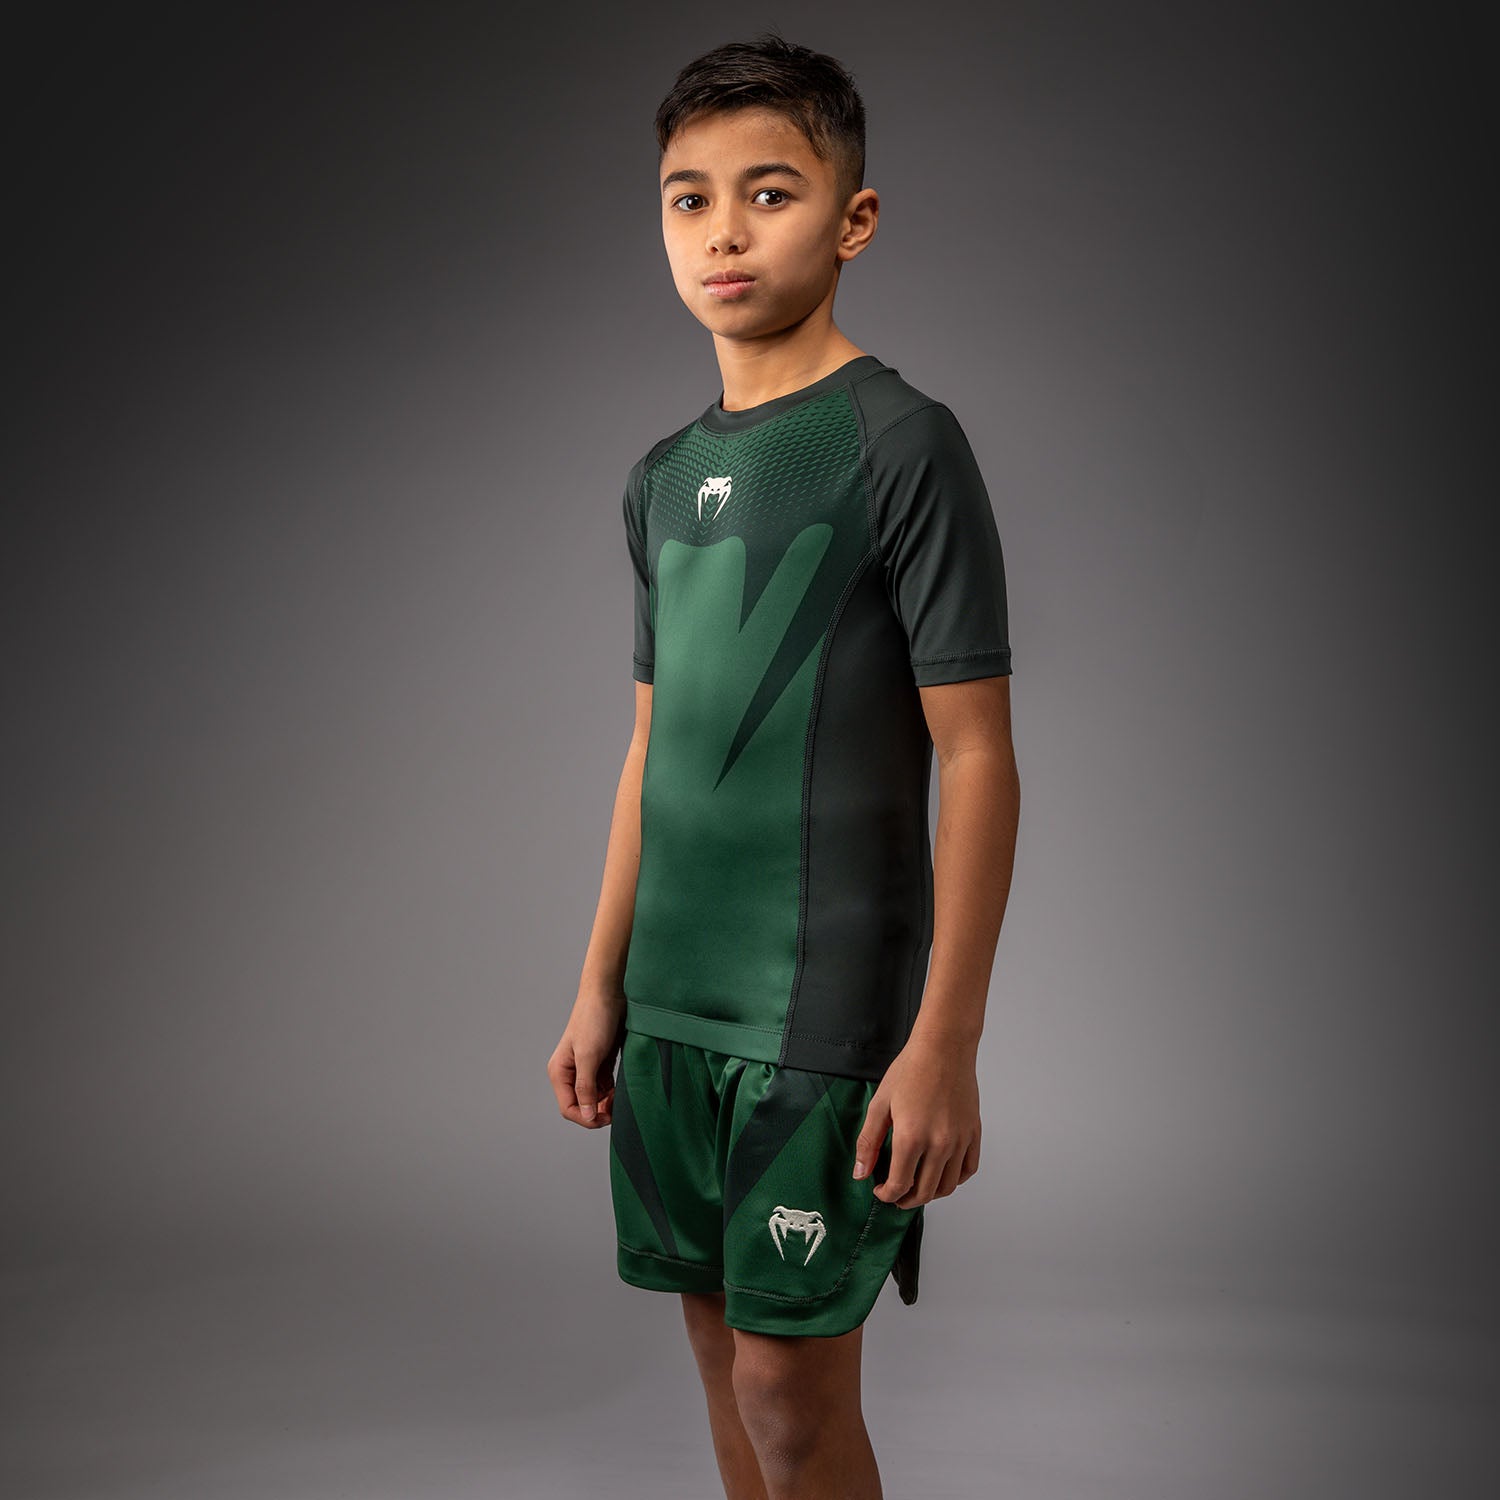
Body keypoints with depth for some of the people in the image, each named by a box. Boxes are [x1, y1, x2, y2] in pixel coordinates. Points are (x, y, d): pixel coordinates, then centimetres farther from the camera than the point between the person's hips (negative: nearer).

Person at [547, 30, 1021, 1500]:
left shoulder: (901, 443, -10)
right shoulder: (662, 478, 10)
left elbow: (977, 758, -12)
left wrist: (946, 1041, -15)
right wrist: (601, 985, 15)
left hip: (827, 1007, -6)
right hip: (674, 1005, 6)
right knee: (723, 1351, 15)